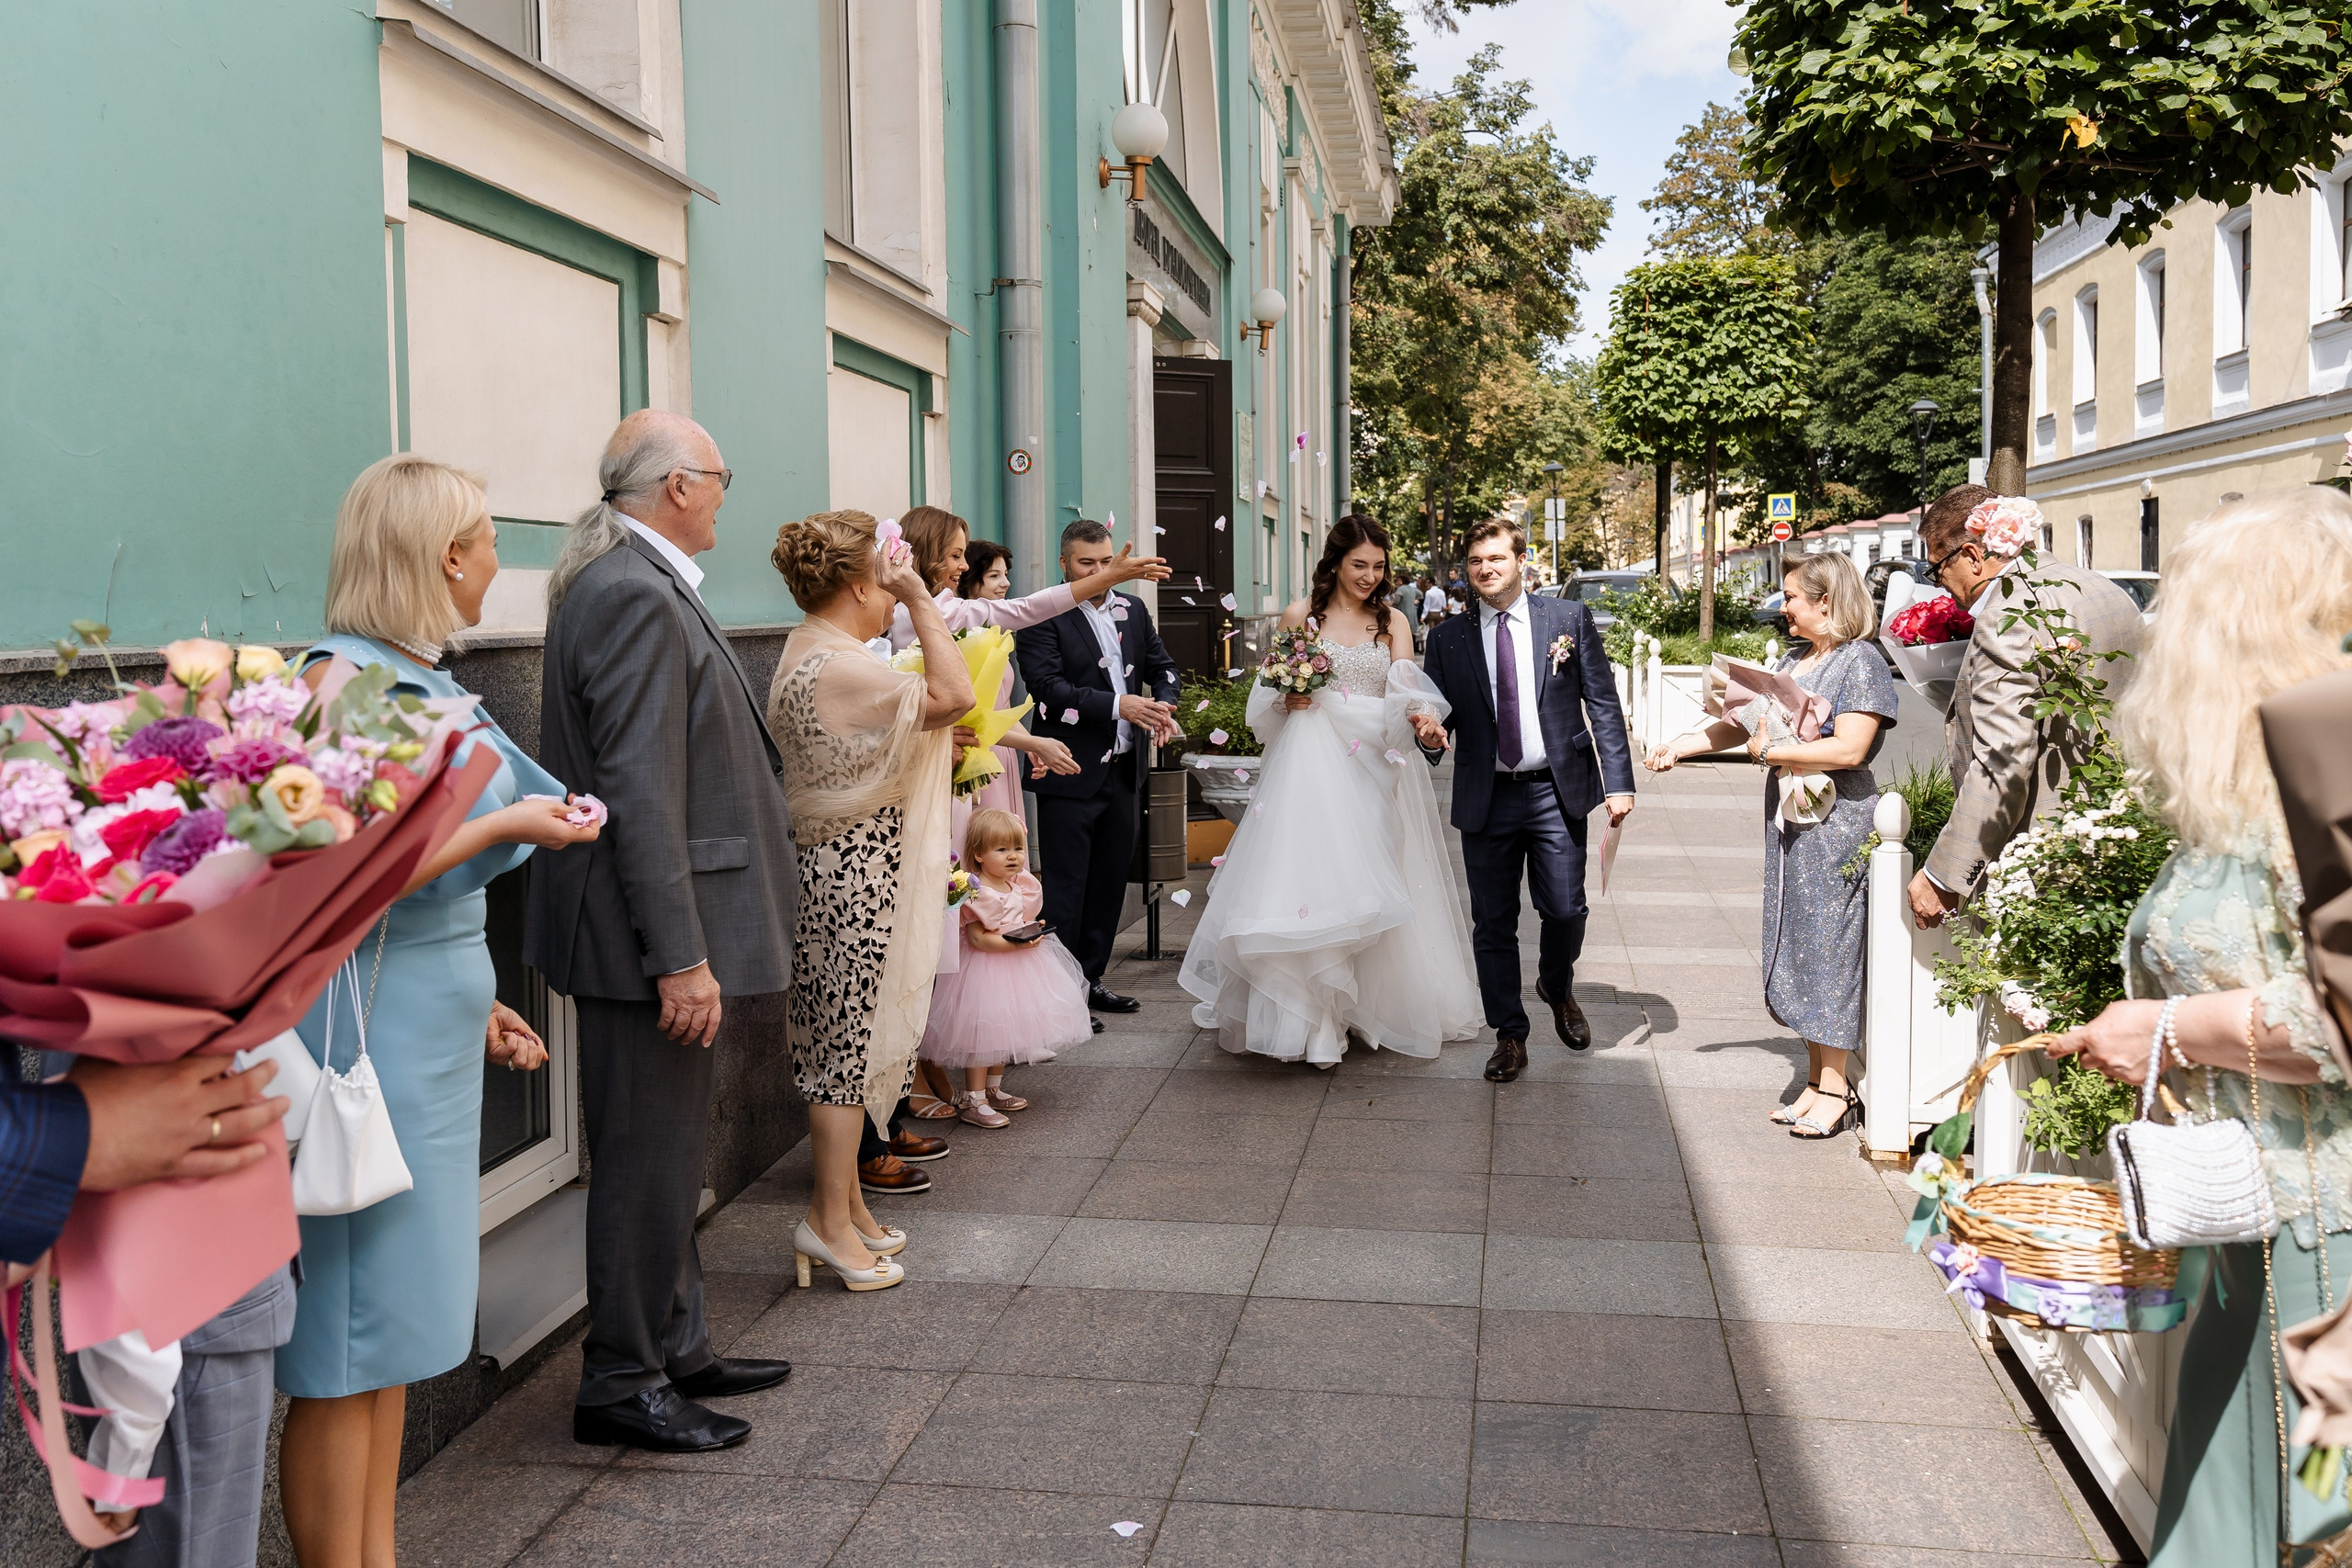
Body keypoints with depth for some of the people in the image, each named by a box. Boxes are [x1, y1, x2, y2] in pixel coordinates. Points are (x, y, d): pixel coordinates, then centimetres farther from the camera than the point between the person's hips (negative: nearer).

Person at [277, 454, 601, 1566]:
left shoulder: (424, 677, 11)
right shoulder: (347, 679, -15)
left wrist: (475, 1000, 20)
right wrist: (502, 827, -15)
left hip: (436, 1024, 9)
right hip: (370, 1024, -9)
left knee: (400, 1317, 16)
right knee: (351, 1332, 1)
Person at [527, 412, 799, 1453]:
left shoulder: (637, 584, 15)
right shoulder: (637, 597, -19)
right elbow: (640, 793, -24)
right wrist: (681, 954, -25)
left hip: (653, 928, 11)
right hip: (647, 933, -11)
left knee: (668, 1152, 19)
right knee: (648, 1161, 1)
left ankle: (677, 1351, 31)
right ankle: (621, 1381, 14)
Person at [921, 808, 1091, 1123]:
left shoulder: (1020, 887, 6)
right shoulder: (978, 894, -21)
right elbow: (977, 937, -25)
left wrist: (1032, 932, 1)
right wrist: (1015, 944, -29)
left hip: (1016, 967, 9)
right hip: (985, 968, -9)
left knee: (1004, 1030, 18)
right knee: (982, 1031, -6)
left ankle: (993, 1089, 32)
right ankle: (973, 1100, 4)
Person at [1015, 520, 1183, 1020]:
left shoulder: (1133, 609, 12)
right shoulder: (1045, 616, -9)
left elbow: (1162, 666, 17)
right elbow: (1048, 687, -18)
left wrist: (1164, 707, -5)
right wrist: (1119, 706, -24)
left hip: (1124, 771, 7)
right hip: (1071, 774, -7)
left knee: (1109, 884, 15)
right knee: (1065, 888, -1)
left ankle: (1091, 980, 26)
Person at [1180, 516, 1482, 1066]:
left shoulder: (1394, 621, 9)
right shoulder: (1301, 614, 6)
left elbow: (1405, 690, -4)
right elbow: (1272, 689, 13)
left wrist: (1420, 714, -26)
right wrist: (1287, 697, -10)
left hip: (1373, 764, 2)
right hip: (1313, 762, -2)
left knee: (1371, 889, 4)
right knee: (1313, 881, -9)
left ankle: (1370, 1006, 17)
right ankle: (1312, 1020, -6)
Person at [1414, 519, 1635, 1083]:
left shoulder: (1570, 619, 3)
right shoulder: (1448, 639, 6)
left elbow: (1603, 703, 1)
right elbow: (1437, 716, 8)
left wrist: (1619, 781, -6)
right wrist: (1431, 737, -17)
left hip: (1557, 791, -1)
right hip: (1486, 799, 1)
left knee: (1565, 911, -1)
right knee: (1493, 924, 5)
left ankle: (1557, 990, 33)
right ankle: (1510, 1036, 20)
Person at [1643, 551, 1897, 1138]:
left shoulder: (1860, 661, -11)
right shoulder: (1792, 660, 14)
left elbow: (1849, 748, -21)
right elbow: (1741, 723, 19)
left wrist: (1770, 751, -14)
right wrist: (1679, 745, 13)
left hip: (1835, 828, -8)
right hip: (1788, 825, 8)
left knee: (1829, 945, -2)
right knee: (1797, 946, 10)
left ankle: (1835, 1090, 7)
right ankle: (1817, 1080, 18)